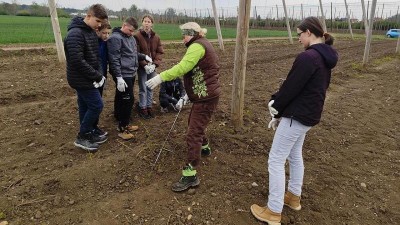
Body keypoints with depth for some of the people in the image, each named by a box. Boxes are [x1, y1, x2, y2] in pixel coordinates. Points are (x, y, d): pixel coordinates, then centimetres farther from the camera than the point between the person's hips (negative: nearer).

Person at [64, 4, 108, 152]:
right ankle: (82, 137, 8)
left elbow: (96, 57, 14)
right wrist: (97, 76, -20)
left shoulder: (92, 33, 10)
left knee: (86, 107, 15)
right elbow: (77, 60, -27)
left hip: (86, 79, 9)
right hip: (81, 79, -9)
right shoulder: (75, 34, -20)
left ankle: (87, 135, 28)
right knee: (97, 105, -5)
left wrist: (99, 74, 0)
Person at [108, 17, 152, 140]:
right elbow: (114, 59, -19)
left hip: (131, 74, 9)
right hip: (123, 75, -9)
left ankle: (124, 124, 27)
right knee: (127, 100, -6)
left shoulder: (131, 37, 14)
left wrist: (144, 56, 11)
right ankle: (122, 129, 5)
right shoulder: (115, 38, -13)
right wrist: (119, 77, -23)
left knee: (125, 100, 15)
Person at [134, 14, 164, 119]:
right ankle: (142, 108, 15)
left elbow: (159, 52, 4)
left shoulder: (156, 37, 5)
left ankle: (149, 107, 24)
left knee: (150, 88, 12)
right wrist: (145, 65, -19)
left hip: (152, 66, 4)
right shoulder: (137, 36, -9)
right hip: (142, 66, -4)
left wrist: (154, 64, -10)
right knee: (143, 88, 2)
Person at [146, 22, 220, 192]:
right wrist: (187, 96, 14)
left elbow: (183, 67, -29)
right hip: (203, 95, 11)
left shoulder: (197, 45, -12)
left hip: (206, 97, -11)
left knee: (193, 134, -11)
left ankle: (190, 175, -6)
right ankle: (204, 147, 51)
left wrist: (161, 77, -31)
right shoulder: (202, 45, 19)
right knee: (194, 123, 28)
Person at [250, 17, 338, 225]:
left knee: (276, 161, -1)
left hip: (297, 116, -10)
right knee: (295, 155, 23)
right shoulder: (325, 58, 10)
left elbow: (291, 87, -20)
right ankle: (294, 196, 40)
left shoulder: (307, 57, -23)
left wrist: (276, 110, -2)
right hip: (309, 114, 10)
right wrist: (277, 102, 4)